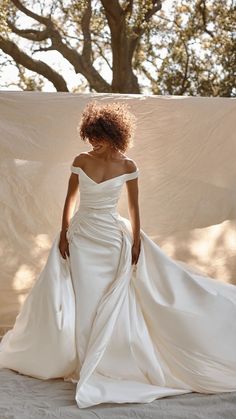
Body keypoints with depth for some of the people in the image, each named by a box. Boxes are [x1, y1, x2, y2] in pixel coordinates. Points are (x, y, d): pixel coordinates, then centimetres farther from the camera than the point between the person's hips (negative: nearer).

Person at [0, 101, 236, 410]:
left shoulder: (127, 166, -5)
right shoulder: (80, 161, -1)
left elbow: (134, 206, -1)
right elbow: (70, 198, 4)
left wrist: (136, 242, -4)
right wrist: (63, 233, -1)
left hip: (111, 237, -1)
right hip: (80, 236, 2)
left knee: (110, 300, 2)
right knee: (80, 299, 4)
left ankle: (107, 362, 16)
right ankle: (82, 360, 18)